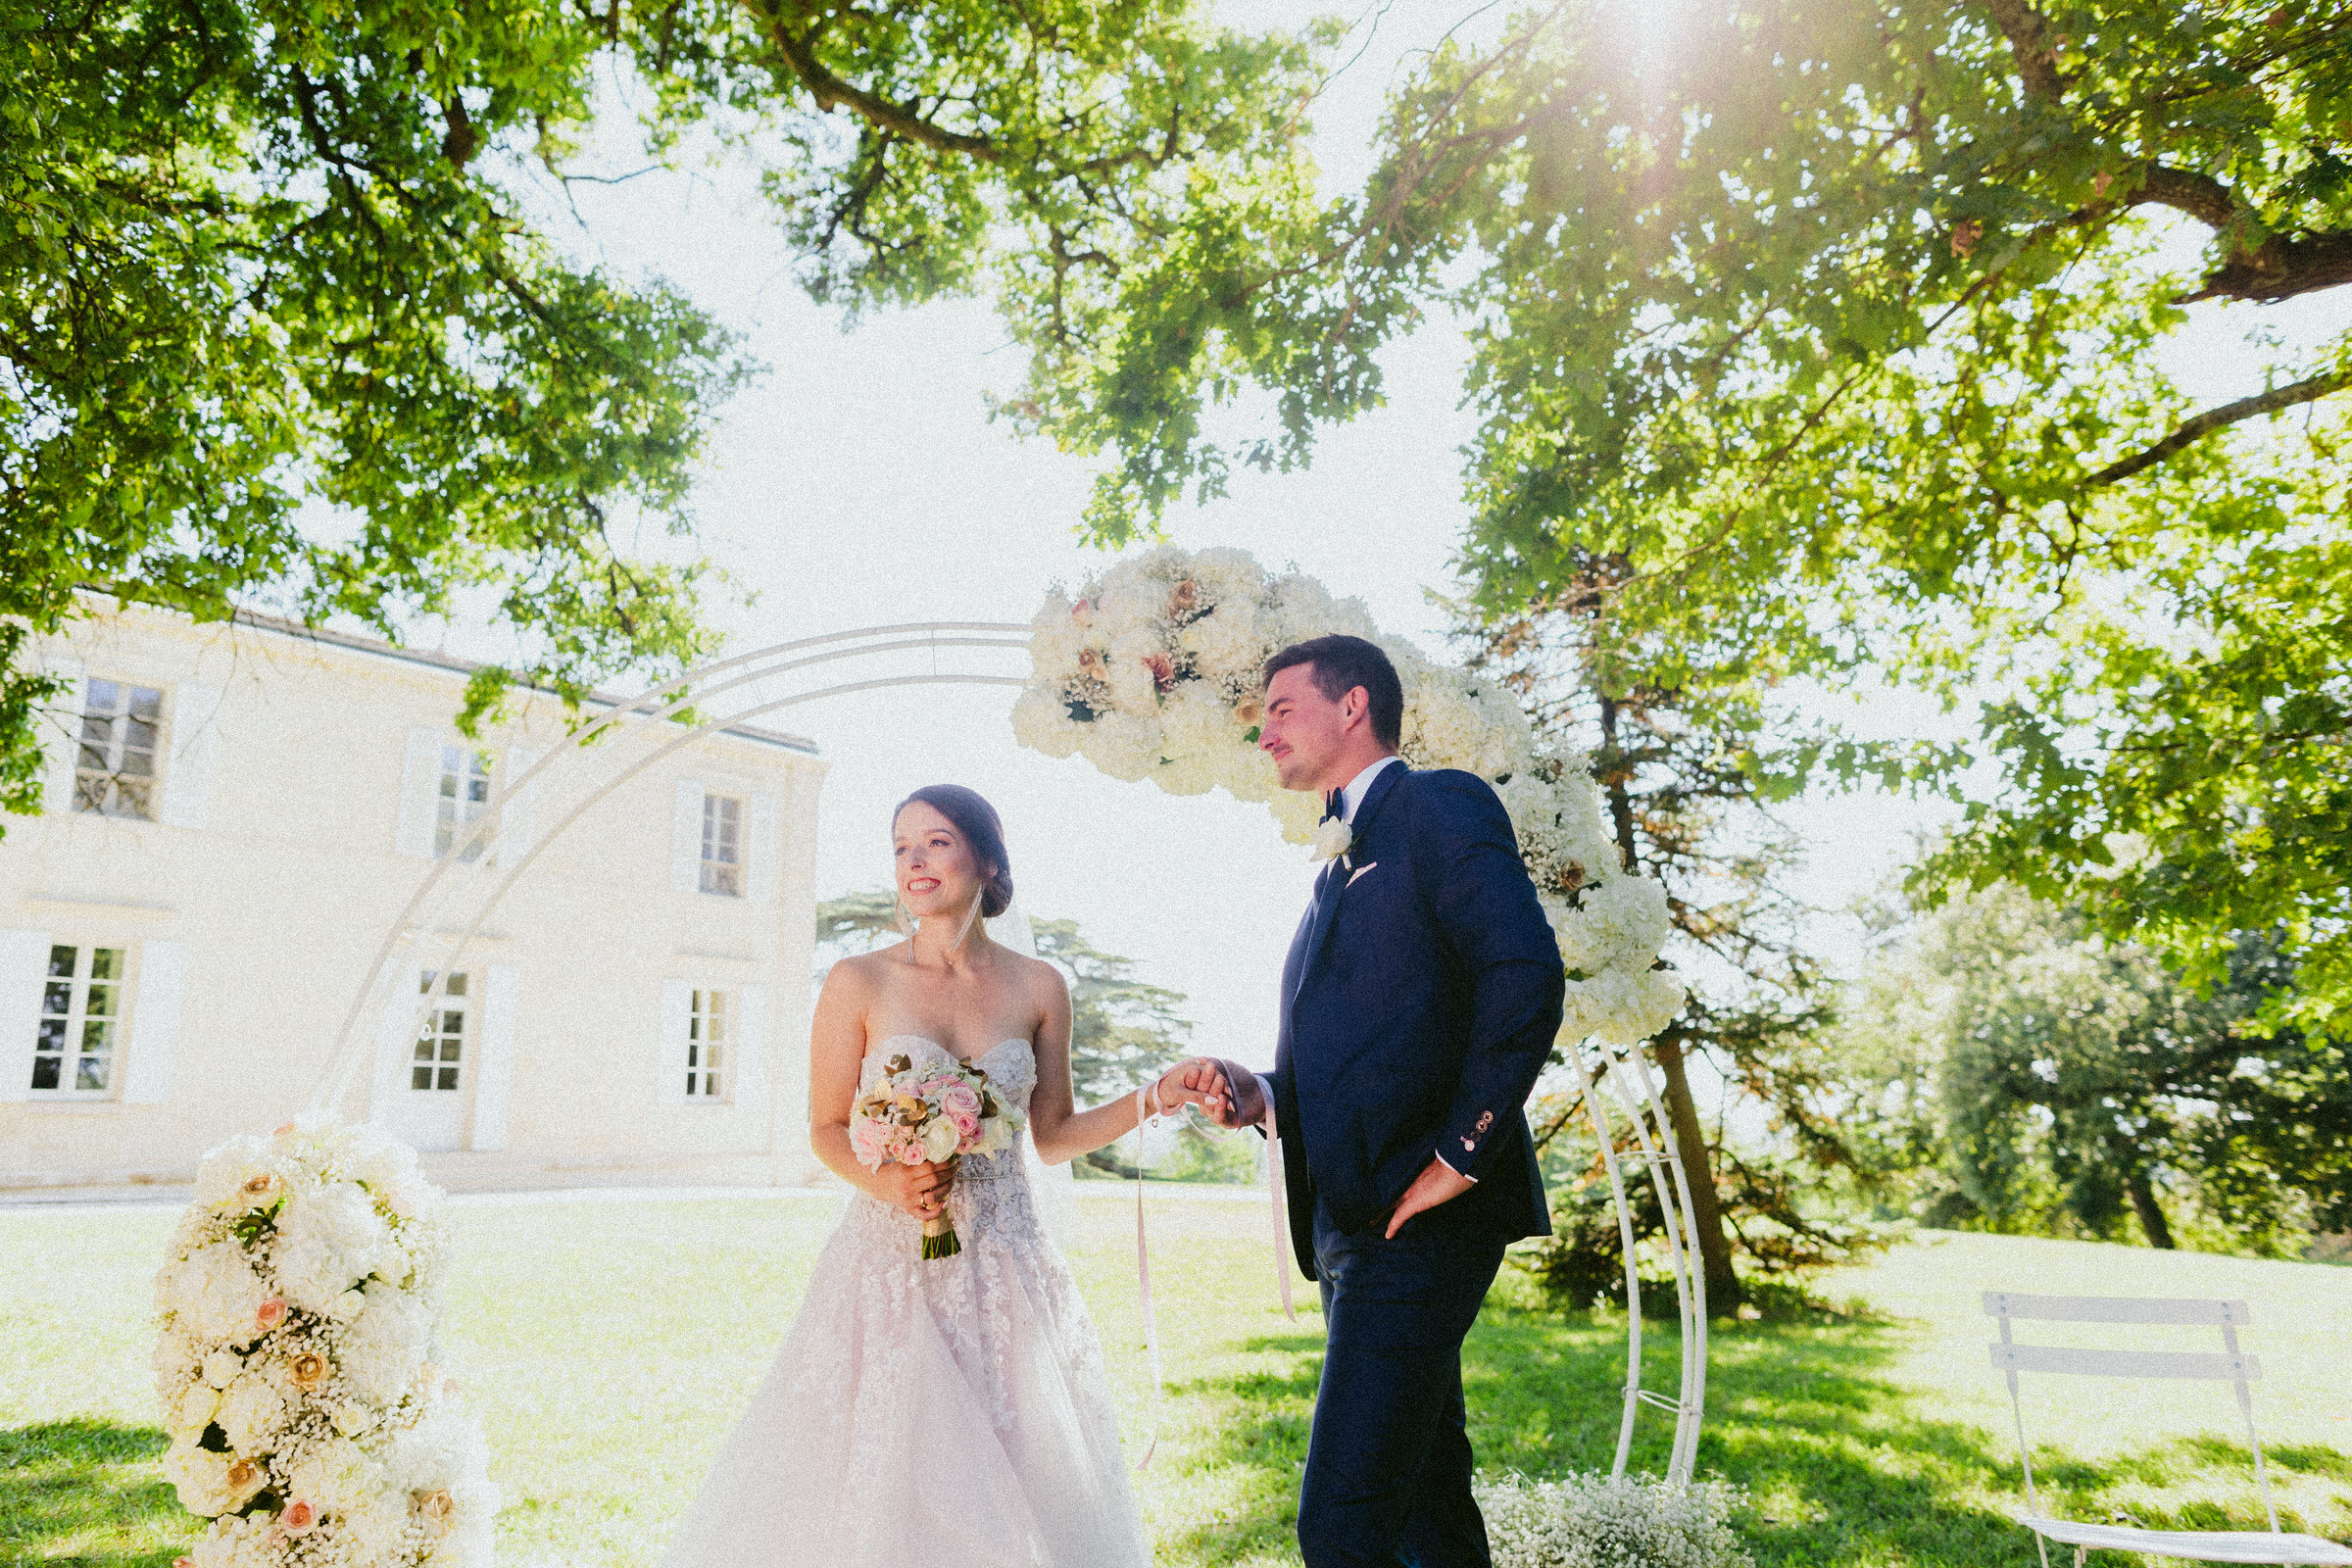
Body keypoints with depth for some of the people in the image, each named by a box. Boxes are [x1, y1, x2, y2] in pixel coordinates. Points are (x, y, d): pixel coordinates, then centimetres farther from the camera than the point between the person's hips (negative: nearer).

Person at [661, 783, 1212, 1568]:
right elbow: (827, 1129, 2)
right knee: (874, 1481, 0)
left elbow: (1053, 1135, 7)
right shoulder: (860, 983, -3)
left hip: (1003, 1267, 2)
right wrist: (882, 1180, -16)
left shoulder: (1038, 988, 2)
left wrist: (1156, 1095, -4)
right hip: (888, 1263, -1)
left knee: (1012, 1478, 4)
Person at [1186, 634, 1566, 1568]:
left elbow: (1528, 976, -19)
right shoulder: (1341, 865, 23)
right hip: (1355, 1227, 9)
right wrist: (1260, 1096, 5)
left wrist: (1460, 1154, -19)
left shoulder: (1440, 805, -4)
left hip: (1420, 1217, -9)